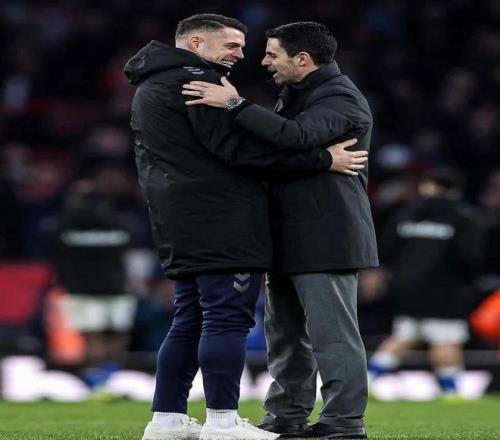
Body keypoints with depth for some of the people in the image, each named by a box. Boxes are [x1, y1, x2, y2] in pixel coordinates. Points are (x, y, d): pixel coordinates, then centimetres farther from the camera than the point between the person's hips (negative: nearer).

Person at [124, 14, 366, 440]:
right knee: (228, 317, -10)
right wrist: (322, 159, -17)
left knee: (191, 321, 13)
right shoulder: (195, 80, -11)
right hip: (220, 222, -10)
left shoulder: (148, 89, 23)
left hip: (179, 224, 10)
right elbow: (236, 147, -19)